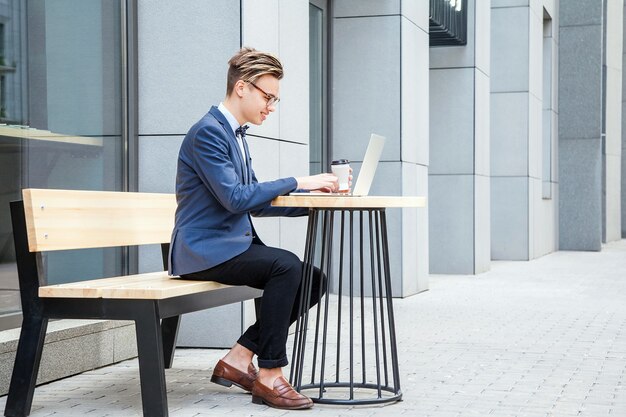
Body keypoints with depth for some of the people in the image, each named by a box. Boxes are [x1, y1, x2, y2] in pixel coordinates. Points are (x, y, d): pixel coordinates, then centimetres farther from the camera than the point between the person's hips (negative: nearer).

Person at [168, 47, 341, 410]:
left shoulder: (235, 134, 17)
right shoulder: (208, 132, -14)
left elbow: (253, 202, 19)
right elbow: (235, 198, -23)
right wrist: (297, 182, -19)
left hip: (233, 244, 10)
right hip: (204, 249, -10)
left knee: (314, 279, -5)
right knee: (286, 265, -29)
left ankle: (239, 359, -1)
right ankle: (269, 376, -19)